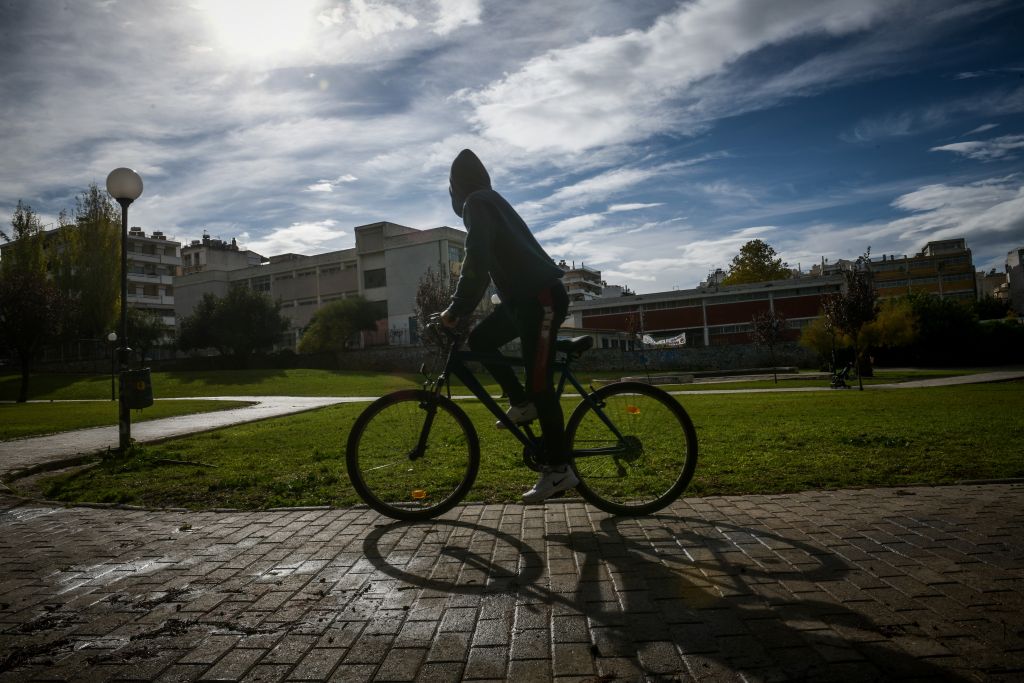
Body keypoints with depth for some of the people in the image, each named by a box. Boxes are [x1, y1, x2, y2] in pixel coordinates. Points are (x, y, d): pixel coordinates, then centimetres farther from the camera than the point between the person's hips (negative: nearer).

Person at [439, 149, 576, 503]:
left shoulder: (476, 203, -6)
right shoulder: (491, 202, 24)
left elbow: (476, 262, -19)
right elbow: (484, 264, 25)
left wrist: (455, 309, -11)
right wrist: (460, 309, 22)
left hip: (542, 297, -10)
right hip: (527, 296, 10)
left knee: (539, 383, -9)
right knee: (479, 339, 13)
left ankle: (558, 469, -3)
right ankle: (522, 404, 16)